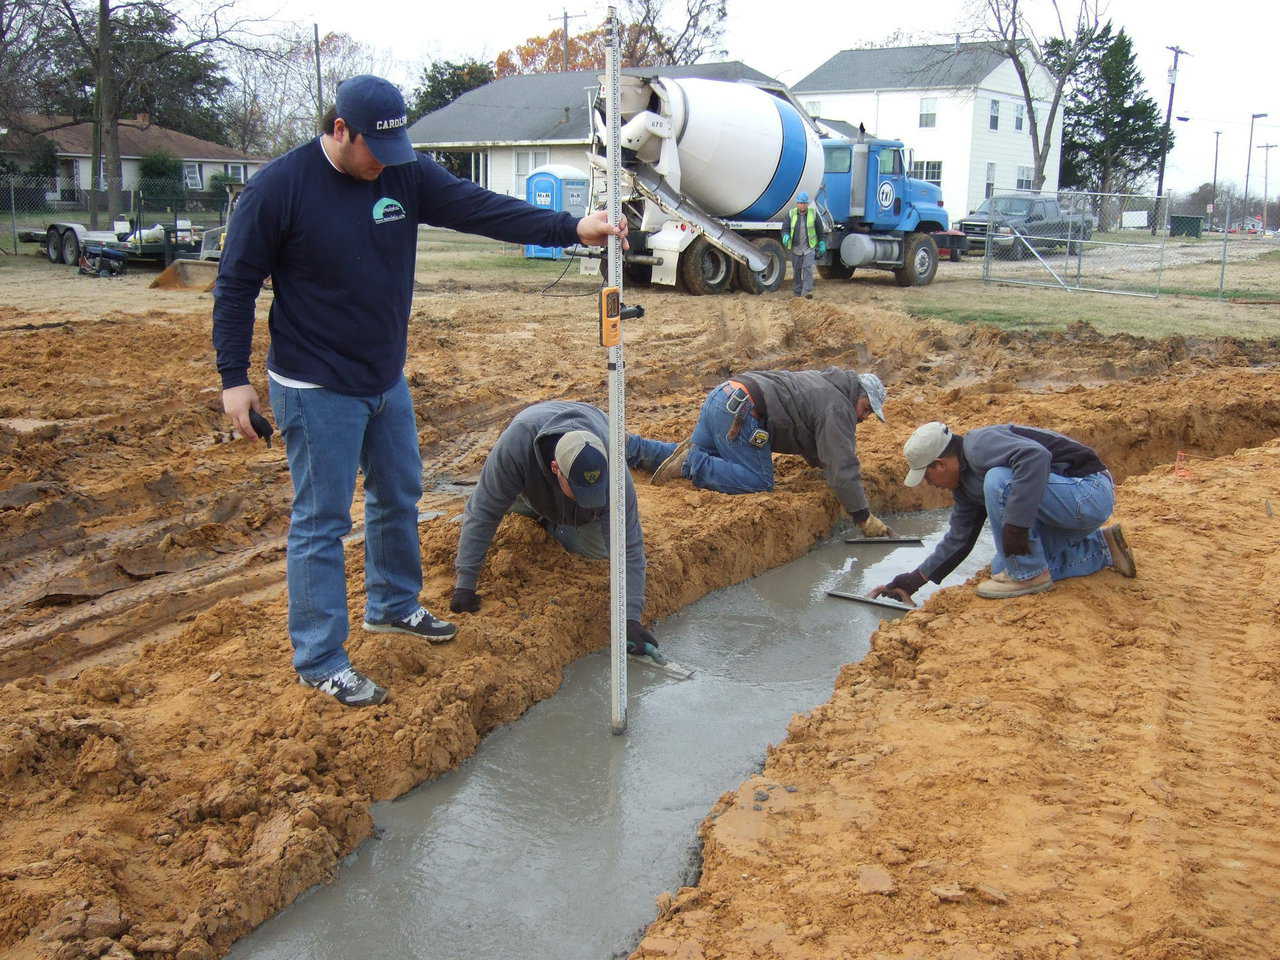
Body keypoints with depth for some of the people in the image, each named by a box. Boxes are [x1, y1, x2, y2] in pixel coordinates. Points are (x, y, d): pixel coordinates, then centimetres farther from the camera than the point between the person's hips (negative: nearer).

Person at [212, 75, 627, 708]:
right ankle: (319, 661, 10)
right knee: (321, 520, -1)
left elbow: (484, 209, -10)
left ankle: (393, 606, 42)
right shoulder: (280, 188, -16)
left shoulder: (406, 176, -3)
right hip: (317, 391, -6)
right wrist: (234, 377, -13)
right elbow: (236, 284, -10)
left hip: (387, 381, 6)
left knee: (399, 497, 19)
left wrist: (571, 228, -21)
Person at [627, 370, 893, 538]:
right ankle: (690, 461, -13)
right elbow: (842, 468, -10)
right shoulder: (839, 409, -3)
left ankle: (628, 447, 10)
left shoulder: (819, 381, 26)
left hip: (720, 396, 10)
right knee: (759, 482, -10)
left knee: (695, 458, 19)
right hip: (739, 413, -10)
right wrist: (864, 518, -6)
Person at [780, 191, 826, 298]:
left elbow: (820, 229, 8)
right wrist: (786, 237, -25)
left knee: (808, 268, -15)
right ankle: (798, 290, 24)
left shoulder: (813, 213, -1)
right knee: (797, 270, 10)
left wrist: (822, 243, 7)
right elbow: (785, 228, -4)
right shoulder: (790, 214, -1)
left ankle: (807, 291, -20)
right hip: (796, 248, 2)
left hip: (809, 247, -2)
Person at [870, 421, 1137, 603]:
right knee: (1003, 566, 9)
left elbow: (1036, 456, -38)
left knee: (999, 481, -28)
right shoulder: (966, 481, 11)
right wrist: (915, 580, 16)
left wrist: (1016, 524, -36)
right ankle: (1102, 549, 18)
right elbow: (959, 539, 18)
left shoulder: (980, 444, -20)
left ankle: (1029, 575, -13)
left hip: (1090, 494, -11)